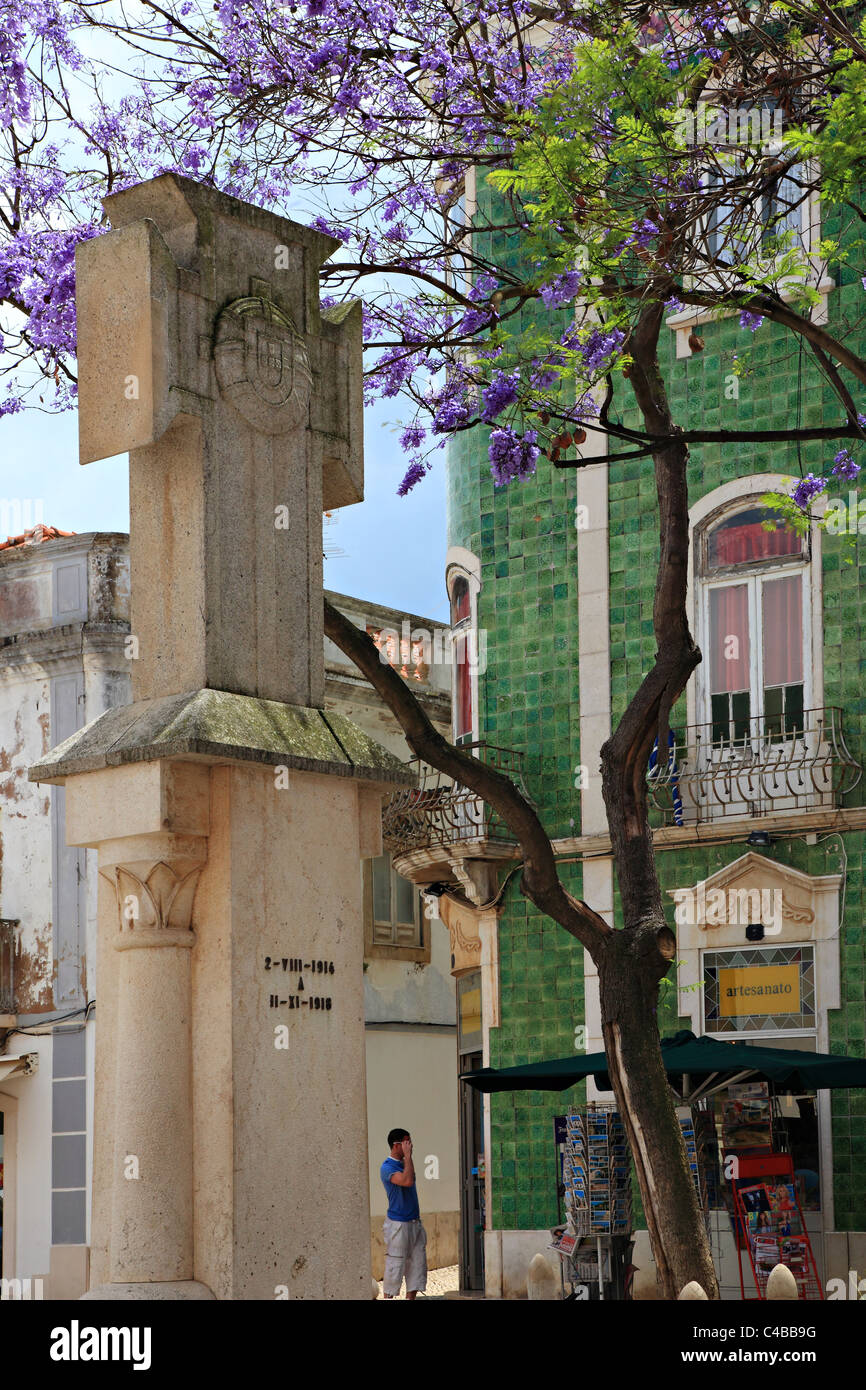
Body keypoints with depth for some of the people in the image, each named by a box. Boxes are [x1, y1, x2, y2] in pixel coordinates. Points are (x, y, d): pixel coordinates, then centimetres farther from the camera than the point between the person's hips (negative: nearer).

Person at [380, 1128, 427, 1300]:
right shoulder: (387, 1168, -14)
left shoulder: (404, 1164, 13)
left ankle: (411, 1297, 13)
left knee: (417, 1263, 7)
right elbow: (407, 1181, -29)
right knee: (395, 1266, -4)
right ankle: (388, 1297, 3)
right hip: (398, 1224, -8)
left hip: (414, 1222, 8)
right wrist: (408, 1156, -23)